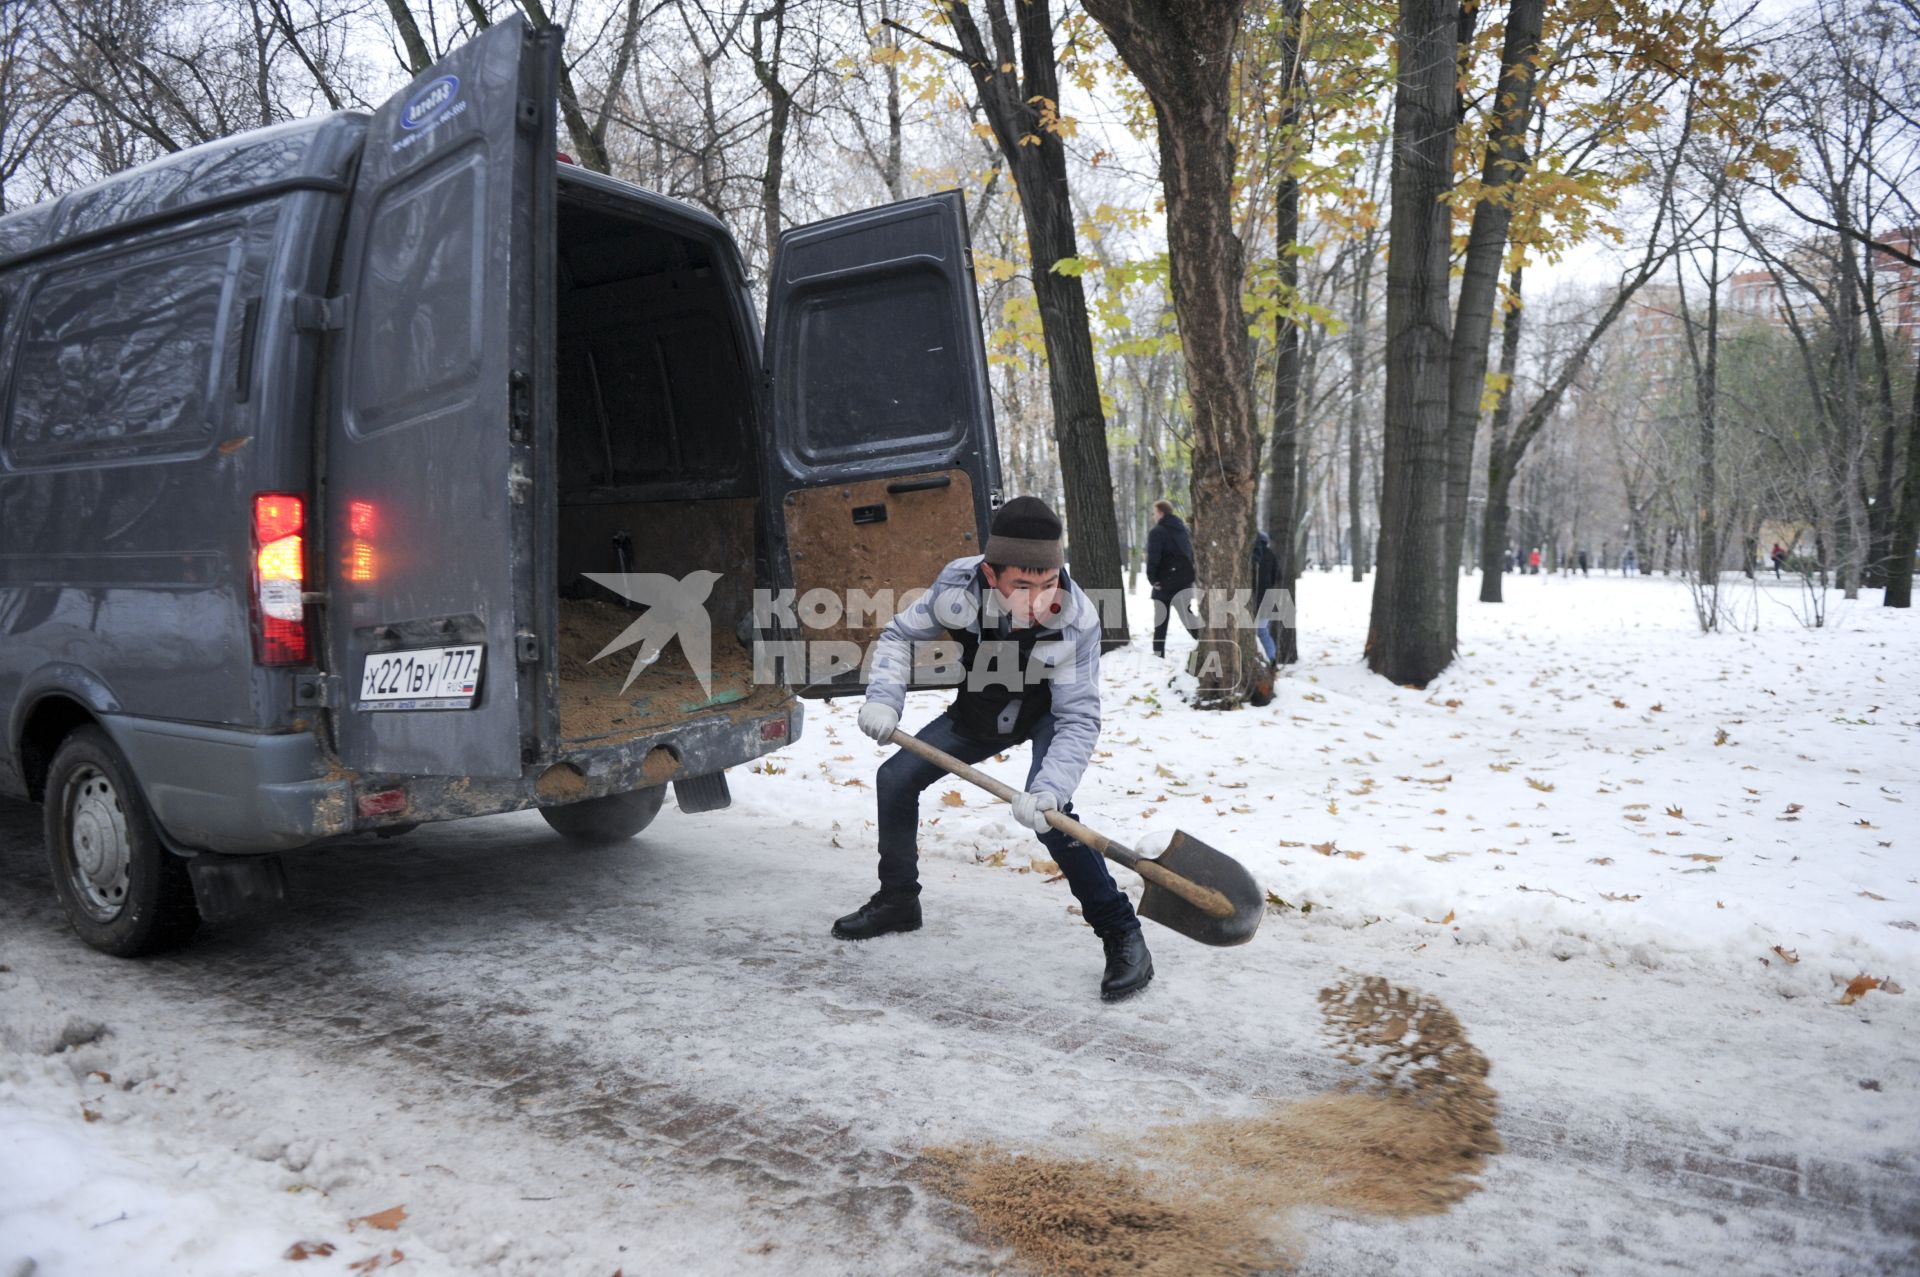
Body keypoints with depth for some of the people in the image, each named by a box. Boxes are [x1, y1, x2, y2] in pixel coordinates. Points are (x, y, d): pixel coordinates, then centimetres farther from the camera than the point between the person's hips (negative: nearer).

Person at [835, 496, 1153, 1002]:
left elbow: (1078, 718, -33)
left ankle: (1122, 936, -16)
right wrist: (883, 699, -28)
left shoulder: (1077, 618, -38)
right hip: (980, 710, 4)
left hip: (1048, 714, -4)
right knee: (895, 780, 4)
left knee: (1046, 810, -29)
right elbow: (900, 635, -13)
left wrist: (1049, 789, -47)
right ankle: (897, 900, 27)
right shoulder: (959, 585, -31)